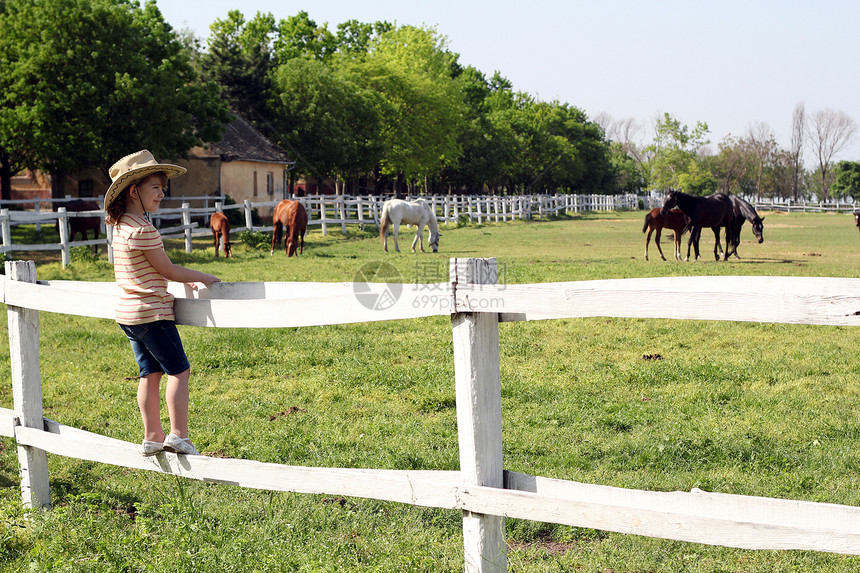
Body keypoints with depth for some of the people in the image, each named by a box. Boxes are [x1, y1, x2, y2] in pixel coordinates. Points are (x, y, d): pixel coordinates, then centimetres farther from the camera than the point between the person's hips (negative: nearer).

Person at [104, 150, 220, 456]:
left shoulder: (121, 226, 9)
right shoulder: (143, 230, -21)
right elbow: (168, 270, -14)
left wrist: (184, 280, 21)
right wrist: (205, 278, -1)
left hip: (129, 313, 9)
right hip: (152, 312, -9)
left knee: (150, 373, 14)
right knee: (179, 371, 1)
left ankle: (152, 437, 17)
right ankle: (178, 435, 0)